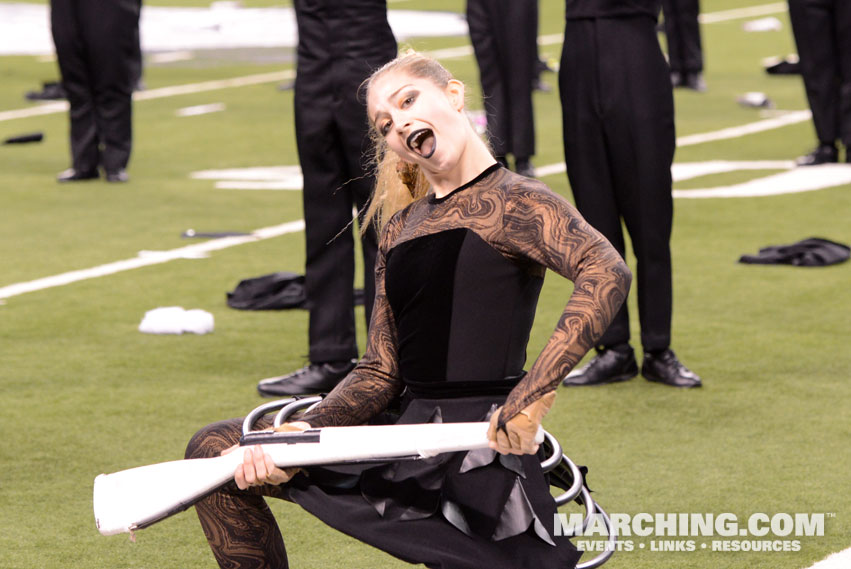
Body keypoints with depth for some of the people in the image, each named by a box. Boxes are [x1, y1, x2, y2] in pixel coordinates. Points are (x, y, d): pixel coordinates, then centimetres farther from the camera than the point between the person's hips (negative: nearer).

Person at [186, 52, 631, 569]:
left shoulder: (510, 202, -8)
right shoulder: (401, 226, 15)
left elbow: (607, 273, -27)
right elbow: (382, 372, 12)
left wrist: (532, 396, -33)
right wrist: (304, 432, -6)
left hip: (481, 448, -7)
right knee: (216, 451, 8)